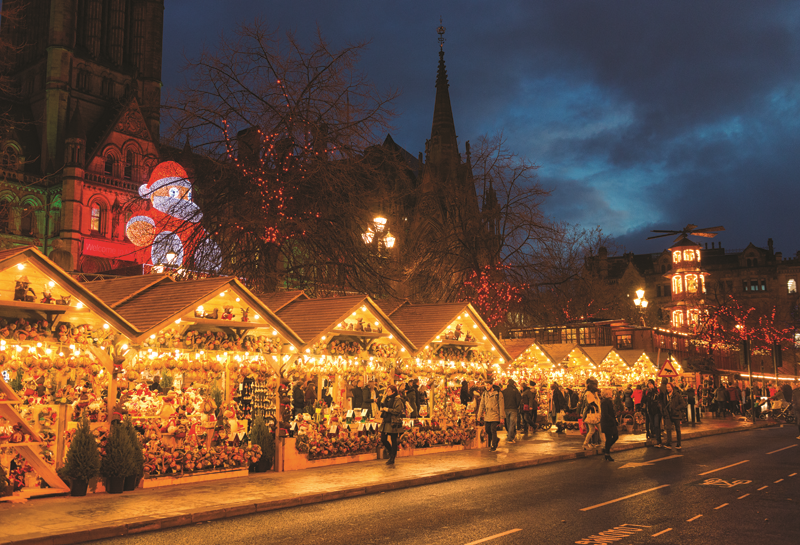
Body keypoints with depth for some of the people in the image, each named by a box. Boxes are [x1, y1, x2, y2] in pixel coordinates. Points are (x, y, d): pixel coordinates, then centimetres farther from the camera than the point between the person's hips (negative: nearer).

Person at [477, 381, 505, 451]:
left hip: (495, 416, -5)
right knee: (488, 431, 8)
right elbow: (481, 405, 11)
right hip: (487, 416, 5)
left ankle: (493, 446, 2)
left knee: (493, 430, -9)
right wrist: (479, 415, 4)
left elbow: (501, 406, -5)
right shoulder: (484, 394, 8)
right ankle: (496, 440, 33)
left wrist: (502, 417, -8)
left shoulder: (498, 394, -5)